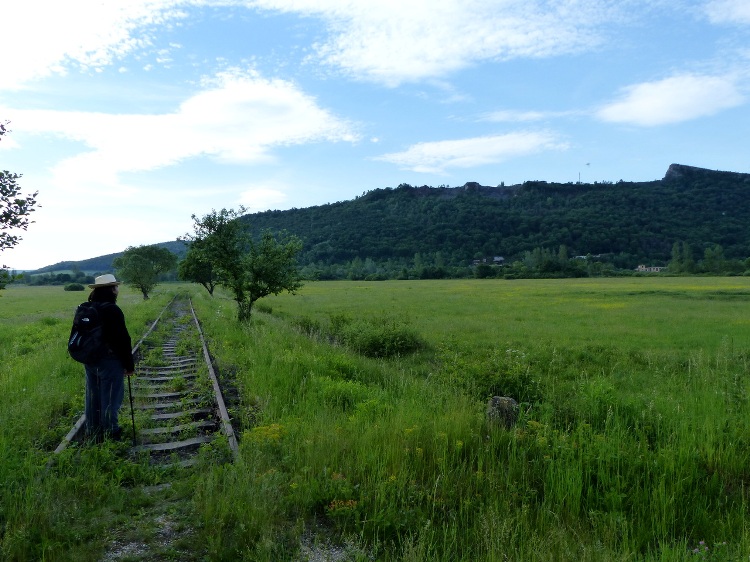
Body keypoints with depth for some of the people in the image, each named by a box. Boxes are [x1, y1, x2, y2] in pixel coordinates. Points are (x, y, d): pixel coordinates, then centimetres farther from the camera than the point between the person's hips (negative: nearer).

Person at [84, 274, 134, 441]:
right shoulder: (112, 310, -17)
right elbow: (123, 340, -16)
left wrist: (87, 357, 22)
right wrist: (129, 365, -9)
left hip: (90, 360, 8)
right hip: (109, 361, -8)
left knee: (93, 396, 16)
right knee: (110, 398, 1)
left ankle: (93, 432, 27)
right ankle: (109, 432, 9)